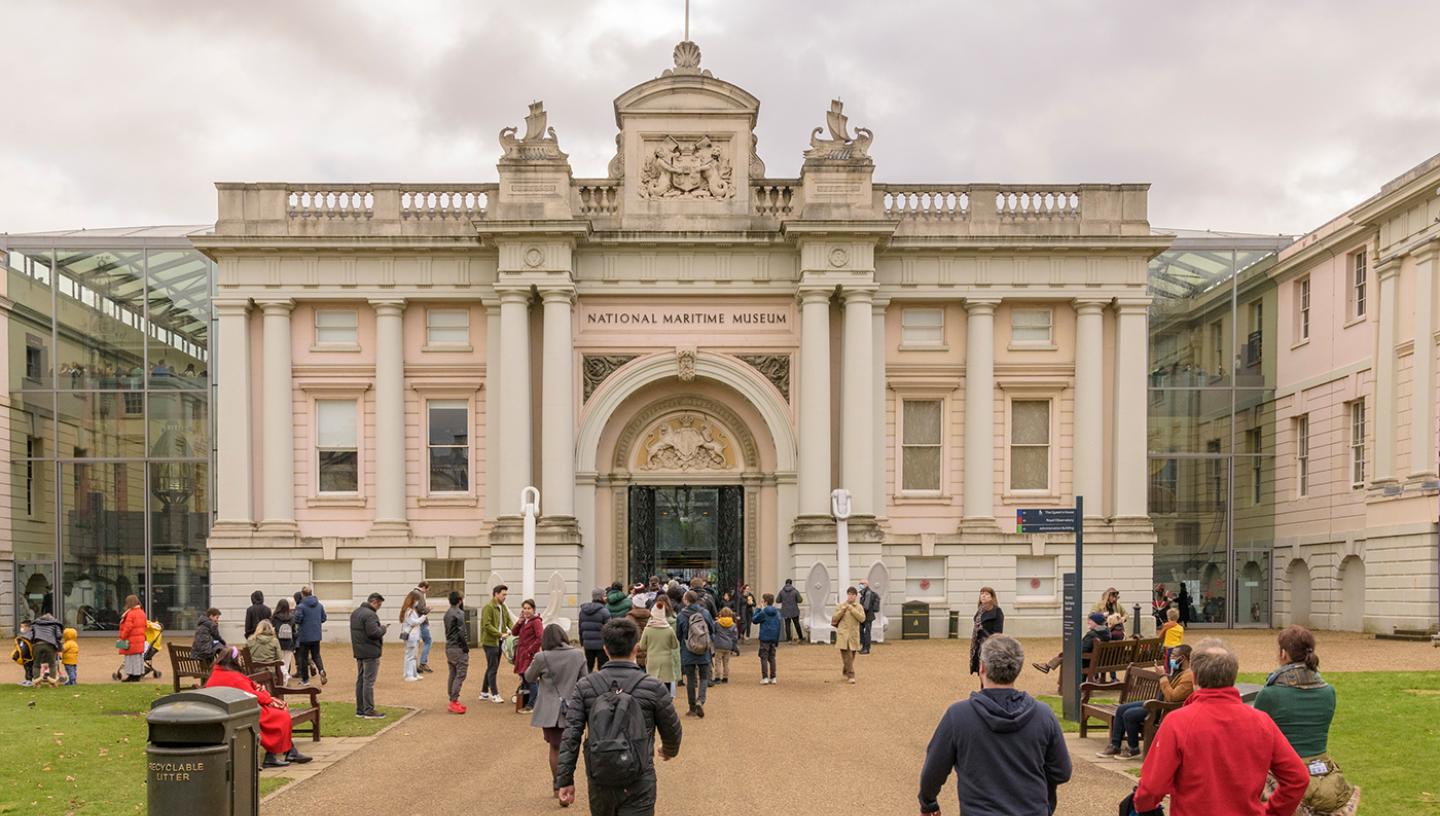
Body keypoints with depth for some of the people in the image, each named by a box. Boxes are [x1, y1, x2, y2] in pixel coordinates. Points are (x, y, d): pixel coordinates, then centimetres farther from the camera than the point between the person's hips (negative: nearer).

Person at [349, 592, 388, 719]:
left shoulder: (355, 612, 13)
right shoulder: (369, 615, -19)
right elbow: (374, 632, -26)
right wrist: (383, 628, -7)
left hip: (359, 652, 10)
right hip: (370, 652, -10)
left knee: (360, 680, 13)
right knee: (369, 682, -6)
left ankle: (360, 710, 18)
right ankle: (369, 711, -4)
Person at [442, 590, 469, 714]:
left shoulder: (447, 613, 12)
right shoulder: (459, 613, -16)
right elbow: (462, 633, -19)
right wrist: (466, 647, -9)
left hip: (449, 647, 9)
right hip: (458, 648, -9)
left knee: (452, 675, 12)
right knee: (460, 675, -6)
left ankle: (452, 701, 16)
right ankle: (454, 701, -9)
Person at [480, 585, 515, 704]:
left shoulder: (503, 607, 12)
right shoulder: (488, 607, -14)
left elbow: (509, 621, 14)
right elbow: (487, 625, -20)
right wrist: (500, 634, -22)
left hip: (499, 642, 9)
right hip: (490, 642, -9)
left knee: (491, 668, 14)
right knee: (493, 668, -4)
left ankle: (484, 693, 23)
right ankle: (494, 694, 1)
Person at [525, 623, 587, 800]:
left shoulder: (542, 658, -14)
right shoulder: (578, 655, -7)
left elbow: (528, 678, 3)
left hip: (550, 711, -1)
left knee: (555, 748, 11)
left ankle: (557, 787, 16)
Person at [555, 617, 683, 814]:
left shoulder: (585, 686, -2)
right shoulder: (653, 687, -6)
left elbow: (570, 735, -6)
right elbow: (671, 730, 6)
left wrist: (565, 780, 0)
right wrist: (670, 751, 29)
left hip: (599, 783, 3)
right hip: (639, 785, -3)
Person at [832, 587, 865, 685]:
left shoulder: (859, 607, 6)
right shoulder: (841, 606, 4)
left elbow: (862, 618, -9)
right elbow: (834, 619, 2)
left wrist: (852, 610, -15)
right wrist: (842, 610, -12)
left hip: (854, 635, 2)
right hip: (843, 634, -2)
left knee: (851, 656, 10)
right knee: (847, 656, -12)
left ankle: (845, 673, 29)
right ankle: (850, 676, -12)